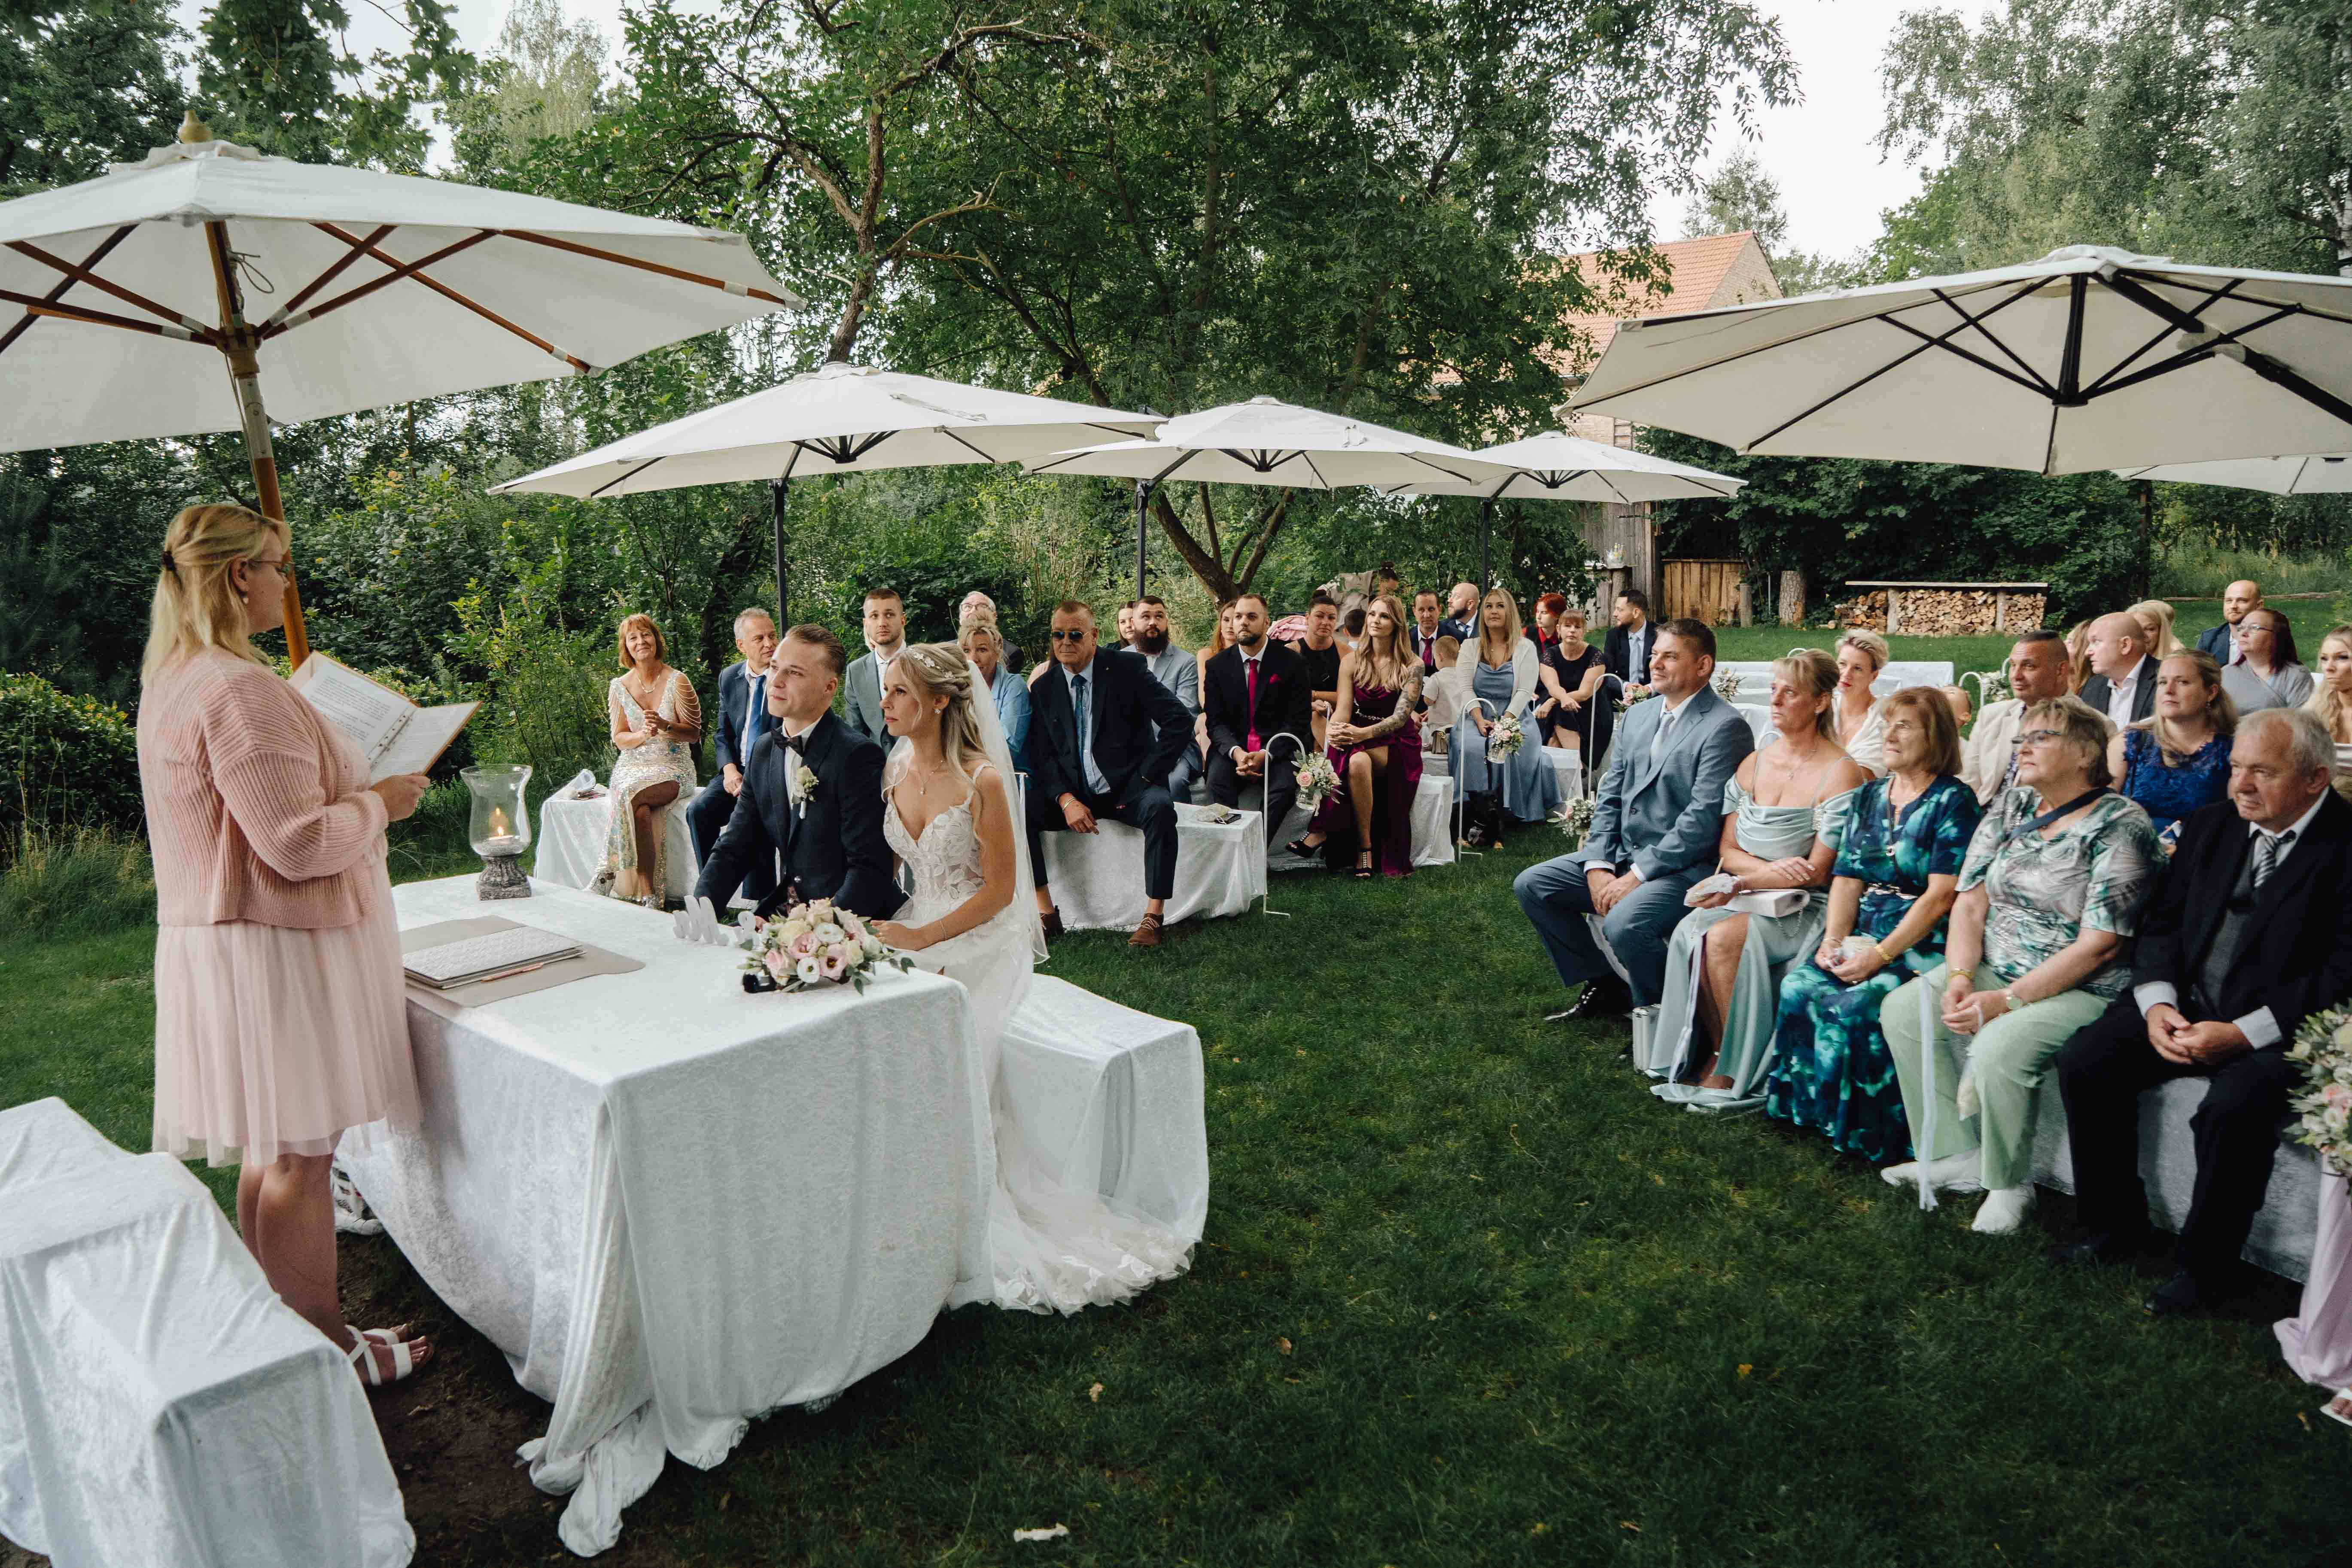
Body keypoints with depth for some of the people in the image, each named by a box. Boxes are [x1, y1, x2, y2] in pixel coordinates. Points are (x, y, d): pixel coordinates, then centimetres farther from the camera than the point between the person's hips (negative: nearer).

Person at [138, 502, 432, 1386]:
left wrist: (354, 788, 19)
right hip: (277, 949, -10)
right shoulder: (239, 690, -23)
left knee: (267, 1150, 18)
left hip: (219, 939, 10)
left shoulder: (174, 678, 10)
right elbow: (299, 844, -25)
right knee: (300, 1155, 1)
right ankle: (328, 1352, 13)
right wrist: (382, 803, -10)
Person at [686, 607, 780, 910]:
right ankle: (714, 894, -11)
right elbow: (722, 733, 16)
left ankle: (757, 907, -22)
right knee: (699, 810, -19)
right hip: (738, 771, 5)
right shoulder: (729, 677, 10)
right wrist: (730, 769, -6)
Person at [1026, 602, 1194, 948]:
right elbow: (1041, 756, 5)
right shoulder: (1043, 688, 7)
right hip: (1074, 794, 4)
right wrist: (1066, 800, -13)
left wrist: (1145, 777, -13)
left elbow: (1180, 721, -10)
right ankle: (1047, 915, -14)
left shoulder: (1127, 668, -4)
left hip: (1128, 789, -3)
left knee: (1160, 807, -35)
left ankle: (1152, 917, -27)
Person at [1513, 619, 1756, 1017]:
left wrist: (1637, 876, -20)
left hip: (1683, 866, -8)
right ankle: (1603, 987, 12)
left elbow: (1703, 819, -20)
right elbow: (1609, 797, 11)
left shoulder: (1725, 727, -13)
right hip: (1621, 853, 9)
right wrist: (1598, 866, -3)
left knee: (1624, 923, -33)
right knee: (1531, 886, 1)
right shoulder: (1638, 715, 13)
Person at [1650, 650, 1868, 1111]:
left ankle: (1735, 1072, -14)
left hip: (1807, 907, -5)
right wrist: (1771, 869, -12)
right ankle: (1717, 1055, -12)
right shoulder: (1754, 764, 12)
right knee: (1689, 933, -27)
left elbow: (1817, 871, -11)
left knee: (1723, 937, -31)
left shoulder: (1840, 773, -7)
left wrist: (1743, 882, -15)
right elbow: (1728, 849, 9)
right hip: (1747, 898, 5)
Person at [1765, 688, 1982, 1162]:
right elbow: (1847, 878, 11)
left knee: (1857, 1004, -29)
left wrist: (1880, 954, -19)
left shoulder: (1953, 801, -5)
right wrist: (1834, 939, -7)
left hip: (1921, 941, -6)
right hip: (1862, 930, 6)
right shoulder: (1869, 796, 15)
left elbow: (1941, 896, -13)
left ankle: (1861, 1127, -9)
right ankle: (1808, 1107, -6)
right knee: (1799, 986, -21)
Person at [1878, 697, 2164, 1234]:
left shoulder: (2120, 827, -13)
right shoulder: (2010, 808, 8)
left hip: (2081, 990, -8)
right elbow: (1971, 903, 5)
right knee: (1903, 1009, -9)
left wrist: (2009, 1000, -22)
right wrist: (1959, 979, -11)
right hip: (1993, 969, 8)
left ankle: (2010, 1186, -6)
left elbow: (2099, 946, -19)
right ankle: (1958, 1157, 1)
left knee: (1999, 1048, -31)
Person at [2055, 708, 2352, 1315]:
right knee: (2084, 1061, -14)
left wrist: (2243, 1032, -23)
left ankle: (2204, 1267, -10)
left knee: (2235, 1105, -32)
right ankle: (2115, 1227, 4)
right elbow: (2161, 924, 10)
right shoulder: (2213, 826, 9)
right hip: (2187, 1007, 6)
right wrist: (2157, 1003, -7)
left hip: (2281, 1030, -6)